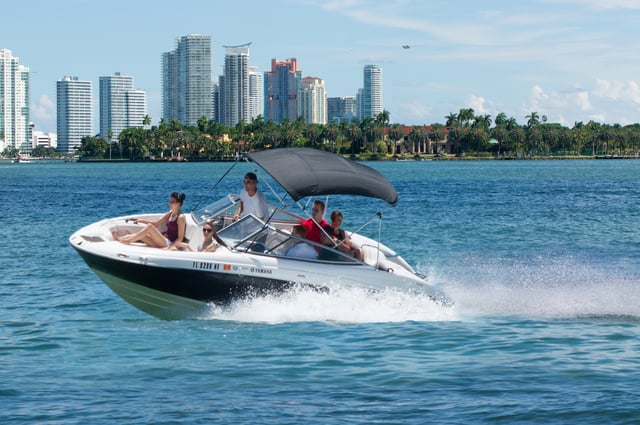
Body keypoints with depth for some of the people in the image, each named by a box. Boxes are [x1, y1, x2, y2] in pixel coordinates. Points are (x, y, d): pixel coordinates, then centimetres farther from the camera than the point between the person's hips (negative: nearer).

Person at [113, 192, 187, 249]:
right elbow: (156, 224, 15)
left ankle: (127, 241, -20)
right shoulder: (170, 214, 14)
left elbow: (180, 238, -14)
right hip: (165, 241, 9)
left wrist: (170, 247, -26)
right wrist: (141, 221, 6)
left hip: (171, 244, -9)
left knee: (149, 227, -22)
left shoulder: (181, 217, -11)